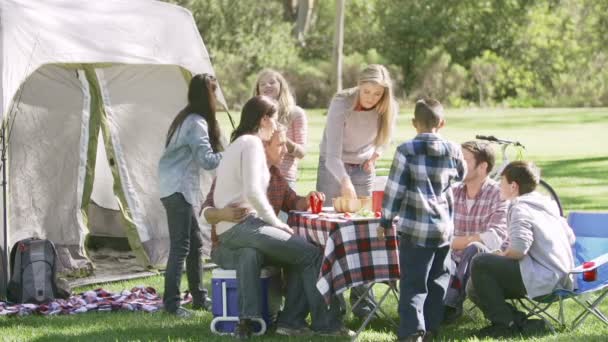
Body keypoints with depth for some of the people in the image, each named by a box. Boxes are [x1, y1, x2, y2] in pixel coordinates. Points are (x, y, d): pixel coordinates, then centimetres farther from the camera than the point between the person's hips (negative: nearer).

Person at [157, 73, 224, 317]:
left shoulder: (185, 118, 16)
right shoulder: (197, 123, -15)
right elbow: (206, 160, -20)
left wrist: (225, 153, 7)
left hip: (178, 188, 10)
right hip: (179, 189, -10)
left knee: (195, 242, 15)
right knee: (181, 247, -10)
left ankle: (199, 297, 22)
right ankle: (171, 303, -10)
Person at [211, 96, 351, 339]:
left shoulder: (238, 144, 23)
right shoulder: (252, 143, -8)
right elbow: (253, 192, -20)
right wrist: (275, 222, -10)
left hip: (230, 229, 10)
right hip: (241, 226, -10)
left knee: (299, 258, 5)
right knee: (311, 254, -12)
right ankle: (325, 323, -9)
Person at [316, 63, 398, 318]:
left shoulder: (388, 109, -13)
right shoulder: (341, 104, -26)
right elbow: (332, 152, -32)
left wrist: (376, 154, -9)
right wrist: (345, 181, -47)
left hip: (364, 170, 3)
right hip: (333, 168, -3)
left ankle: (361, 298, 1)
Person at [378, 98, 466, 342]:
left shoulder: (406, 151, -8)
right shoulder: (453, 151, 2)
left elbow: (394, 188, -6)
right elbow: (461, 175, 22)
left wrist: (385, 221, 4)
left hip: (414, 228, -3)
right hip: (444, 227, 4)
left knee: (413, 282, -3)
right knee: (438, 279, 16)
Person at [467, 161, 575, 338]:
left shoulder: (520, 209, -12)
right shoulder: (549, 204, 16)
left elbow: (518, 250, -27)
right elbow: (570, 237, 23)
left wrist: (502, 256, -4)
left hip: (542, 280, -10)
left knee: (480, 264, -12)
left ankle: (505, 323, -6)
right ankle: (522, 324, 0)